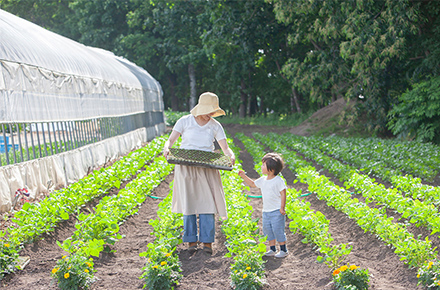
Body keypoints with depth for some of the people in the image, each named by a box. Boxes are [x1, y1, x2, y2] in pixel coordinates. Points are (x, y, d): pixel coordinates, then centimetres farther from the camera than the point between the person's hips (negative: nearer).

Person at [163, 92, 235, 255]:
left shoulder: (215, 126, 4)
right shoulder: (185, 121, -1)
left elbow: (225, 148, 0)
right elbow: (171, 140, 0)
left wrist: (231, 156, -22)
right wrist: (166, 148, -23)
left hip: (207, 169, 1)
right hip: (186, 168, -1)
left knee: (207, 202, -6)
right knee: (189, 203, 0)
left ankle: (207, 241, 2)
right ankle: (191, 240, 9)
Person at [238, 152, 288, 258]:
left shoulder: (278, 180, -13)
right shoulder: (263, 180, 9)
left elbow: (283, 194, -13)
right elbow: (253, 184, 25)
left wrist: (282, 208, -18)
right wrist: (244, 176, 15)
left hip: (277, 211, -8)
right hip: (266, 211, 8)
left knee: (278, 230, -6)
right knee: (267, 230, 10)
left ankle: (283, 250, 5)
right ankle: (272, 249, 21)